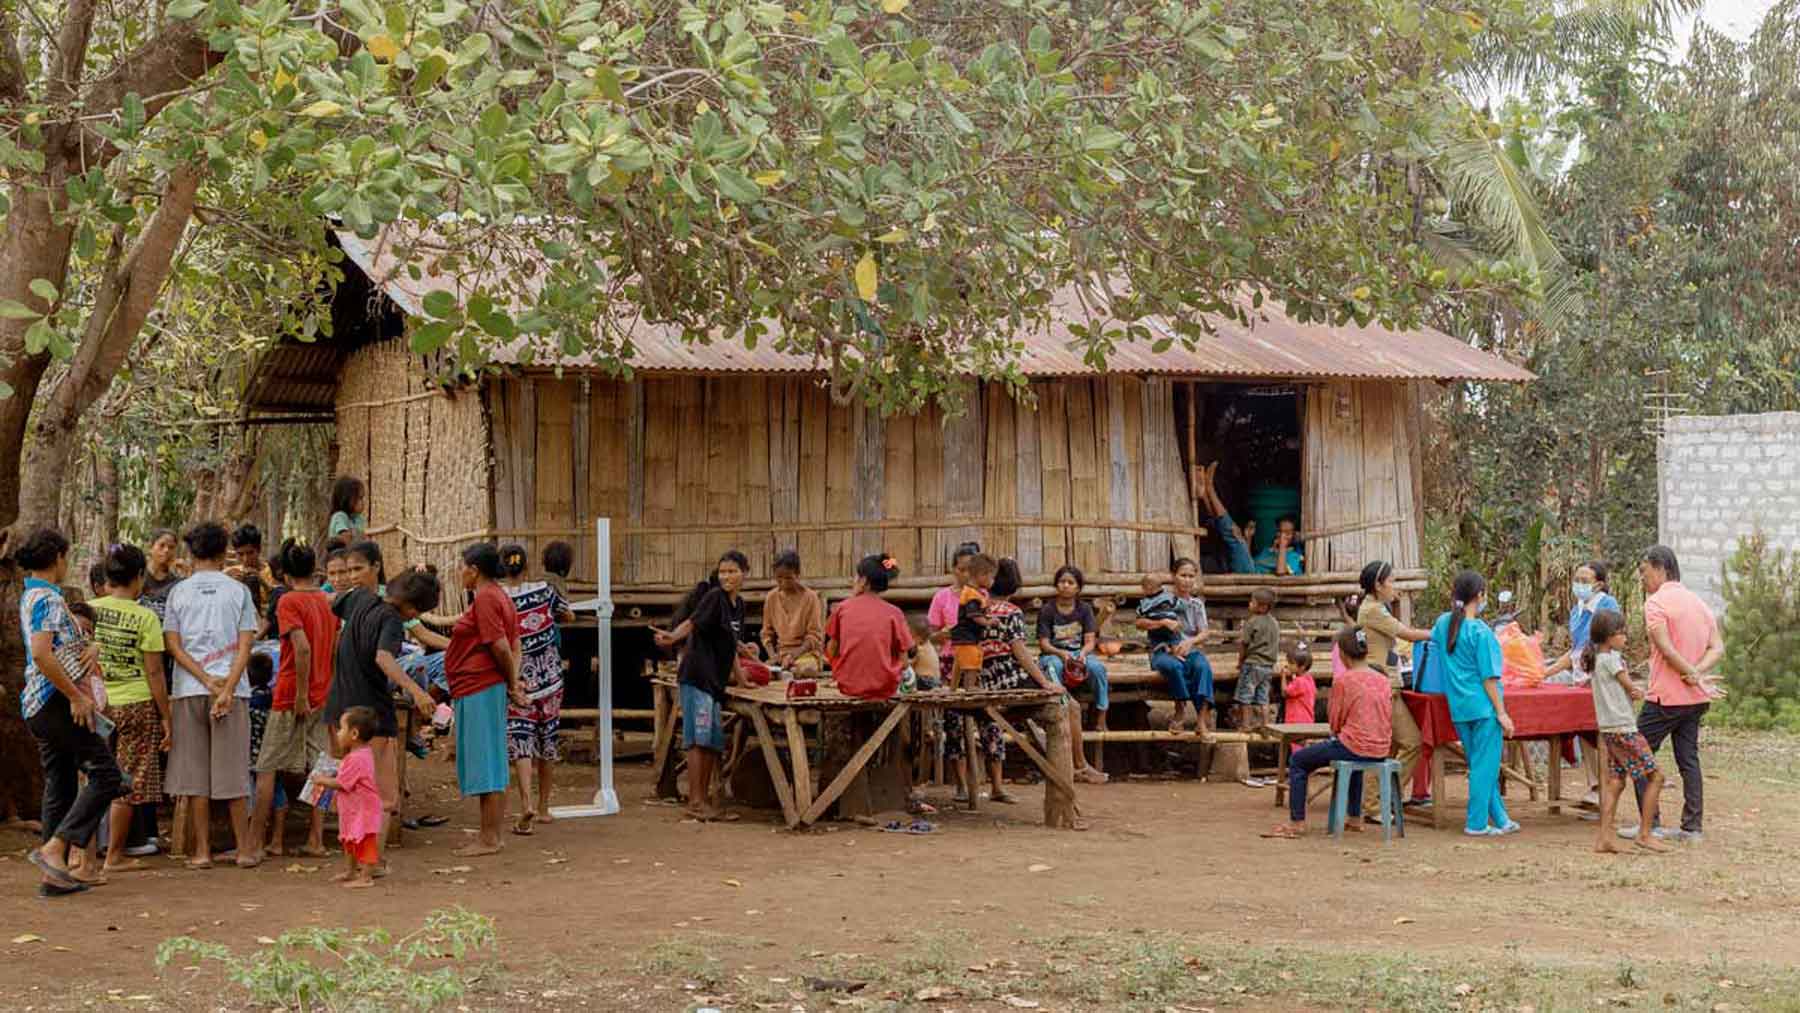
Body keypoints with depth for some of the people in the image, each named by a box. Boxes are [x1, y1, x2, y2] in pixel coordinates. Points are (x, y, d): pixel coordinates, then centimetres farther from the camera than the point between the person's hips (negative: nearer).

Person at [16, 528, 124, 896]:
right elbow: (41, 655, -25)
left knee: (61, 787, 11)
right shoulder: (48, 598, -13)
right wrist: (77, 696, -20)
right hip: (56, 700, -10)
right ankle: (53, 848, -17)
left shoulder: (30, 596, 18)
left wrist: (86, 652, 14)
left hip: (38, 705, 10)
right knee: (106, 776, -9)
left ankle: (56, 873, 10)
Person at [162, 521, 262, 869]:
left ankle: (202, 850, 4)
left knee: (195, 772, 4)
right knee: (233, 771, 5)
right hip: (232, 688, 0)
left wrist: (207, 680, -6)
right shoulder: (238, 591, 3)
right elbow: (245, 645, -5)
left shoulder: (179, 592, 5)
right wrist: (227, 688, -9)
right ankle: (245, 848, 8)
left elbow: (173, 645, -2)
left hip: (189, 691, 0)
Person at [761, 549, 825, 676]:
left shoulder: (810, 597, -5)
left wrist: (794, 654, -20)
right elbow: (767, 633, 11)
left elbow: (814, 636, -6)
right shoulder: (772, 598, 6)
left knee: (805, 670, -38)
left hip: (806, 652, -3)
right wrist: (772, 654, -8)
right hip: (781, 653, 3)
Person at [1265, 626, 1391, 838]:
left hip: (1354, 746, -7)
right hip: (1381, 749, 7)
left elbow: (1335, 723, -7)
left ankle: (1297, 822, 8)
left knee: (1297, 761, 11)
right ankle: (1355, 818, 40)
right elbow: (1389, 722, 12)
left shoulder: (1343, 681, -12)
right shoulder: (1382, 680, 5)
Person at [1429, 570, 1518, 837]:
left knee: (1480, 764, 14)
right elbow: (1488, 677, -13)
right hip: (1483, 706, -7)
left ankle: (1500, 819, 22)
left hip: (1458, 707, 7)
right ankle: (1477, 823, 5)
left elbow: (1433, 647, 24)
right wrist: (1501, 713, -8)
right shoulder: (1481, 632, -14)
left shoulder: (1443, 623, 4)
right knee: (1485, 766, 2)